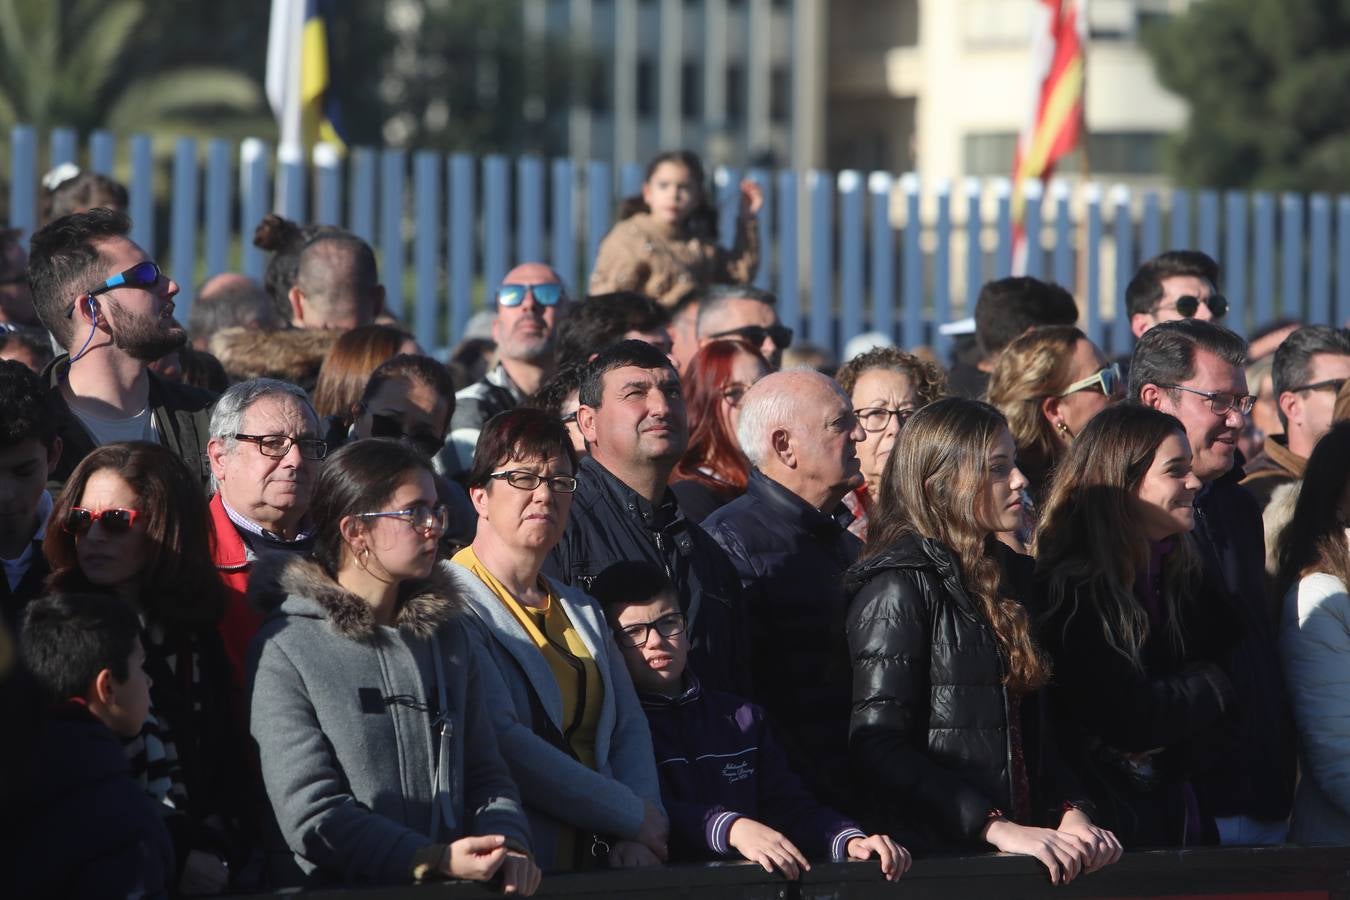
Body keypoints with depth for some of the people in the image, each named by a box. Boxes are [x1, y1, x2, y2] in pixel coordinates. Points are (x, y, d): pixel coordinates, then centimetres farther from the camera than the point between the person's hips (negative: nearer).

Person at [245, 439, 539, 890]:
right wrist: (436, 861, -18)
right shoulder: (285, 650, -3)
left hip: (455, 885, 5)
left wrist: (506, 843, -4)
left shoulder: (448, 633, 17)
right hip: (340, 889, -5)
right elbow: (309, 814, -10)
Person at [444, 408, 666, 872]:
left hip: (592, 864, 6)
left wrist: (636, 839, -5)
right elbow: (499, 742, -13)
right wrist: (633, 816, -8)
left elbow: (629, 729, 14)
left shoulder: (582, 611, 22)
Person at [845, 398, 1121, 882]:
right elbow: (877, 745, -14)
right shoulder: (900, 585, -5)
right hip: (932, 856, -7)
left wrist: (1070, 811, 1)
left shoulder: (1006, 576, 19)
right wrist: (998, 828, -20)